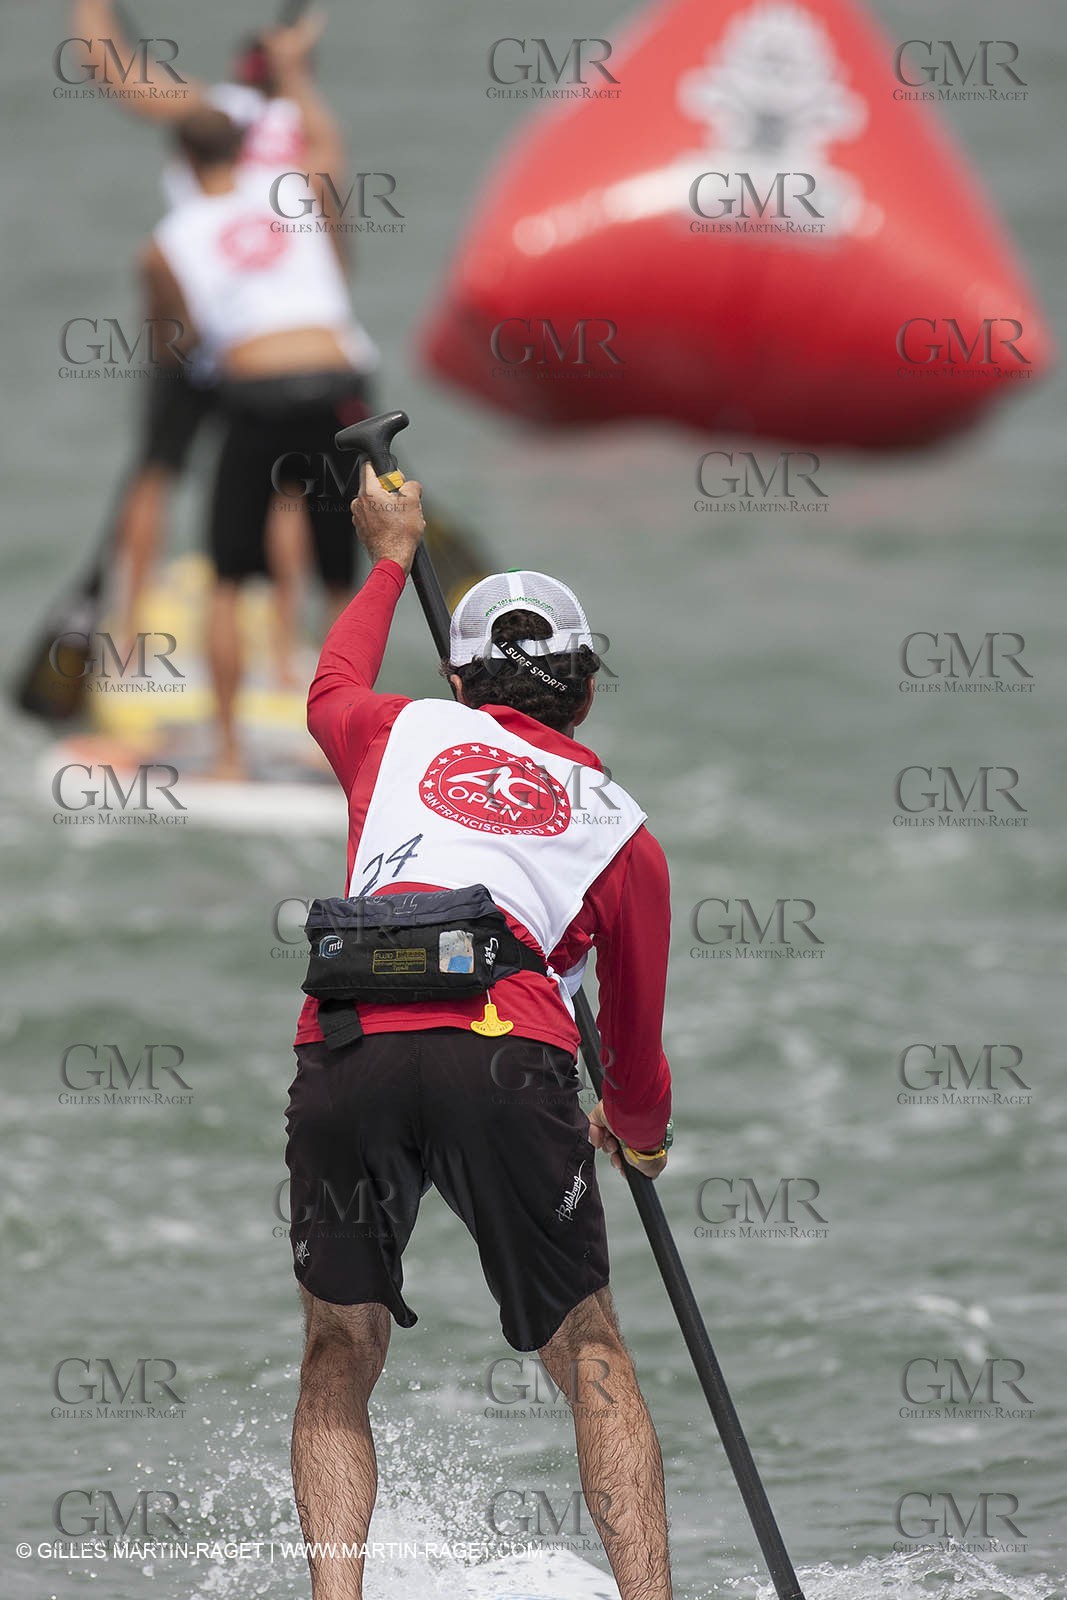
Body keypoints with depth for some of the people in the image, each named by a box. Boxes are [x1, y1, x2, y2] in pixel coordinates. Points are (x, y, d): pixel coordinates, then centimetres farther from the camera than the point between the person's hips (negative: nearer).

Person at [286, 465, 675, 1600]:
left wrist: (390, 560, 70)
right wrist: (638, 1130, 55)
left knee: (339, 1354, 16)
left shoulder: (404, 732, 27)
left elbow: (331, 693, 53)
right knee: (585, 1350, 11)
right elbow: (636, 1034, 33)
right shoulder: (619, 827, 25)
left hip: (342, 1051, 1)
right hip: (503, 1053, -1)